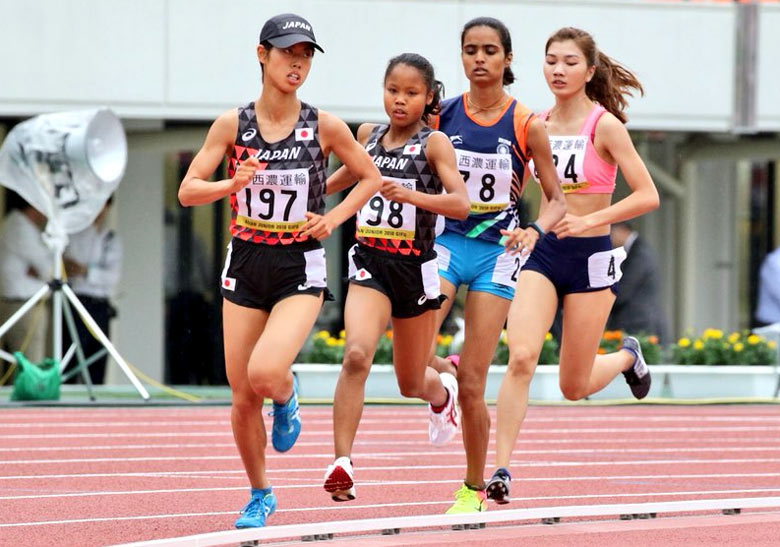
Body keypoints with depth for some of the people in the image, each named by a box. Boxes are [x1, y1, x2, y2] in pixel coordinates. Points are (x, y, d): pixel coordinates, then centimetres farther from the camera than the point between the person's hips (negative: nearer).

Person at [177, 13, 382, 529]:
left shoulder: (324, 126, -4)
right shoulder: (233, 124, -2)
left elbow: (371, 177, 10)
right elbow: (188, 190, -2)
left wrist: (335, 217, -5)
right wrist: (231, 185, -20)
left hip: (301, 268, -2)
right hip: (246, 263, 2)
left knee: (265, 373, -25)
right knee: (242, 398, 3)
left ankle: (287, 399, 12)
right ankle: (260, 496, 25)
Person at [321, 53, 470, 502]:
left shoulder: (434, 143, -7)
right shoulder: (369, 135, 6)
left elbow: (461, 203, -20)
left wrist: (410, 195, -33)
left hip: (415, 267, -2)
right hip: (370, 263, 2)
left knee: (412, 383, 13)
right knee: (356, 355, -25)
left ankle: (444, 390, 52)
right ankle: (342, 462, -26)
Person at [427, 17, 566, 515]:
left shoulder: (526, 125, -5)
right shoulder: (442, 116, 1)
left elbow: (557, 201, 1)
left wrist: (535, 231, -19)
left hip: (497, 252, -2)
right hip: (447, 242, 2)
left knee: (472, 382, -4)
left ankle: (474, 489, 15)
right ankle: (441, 373, 18)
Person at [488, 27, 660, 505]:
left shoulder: (605, 125, -10)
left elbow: (648, 196, -14)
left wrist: (590, 220, -23)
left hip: (591, 256, -3)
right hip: (543, 254, 3)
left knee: (574, 387, 6)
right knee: (521, 357, -20)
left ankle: (627, 357, 38)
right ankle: (501, 469, -18)